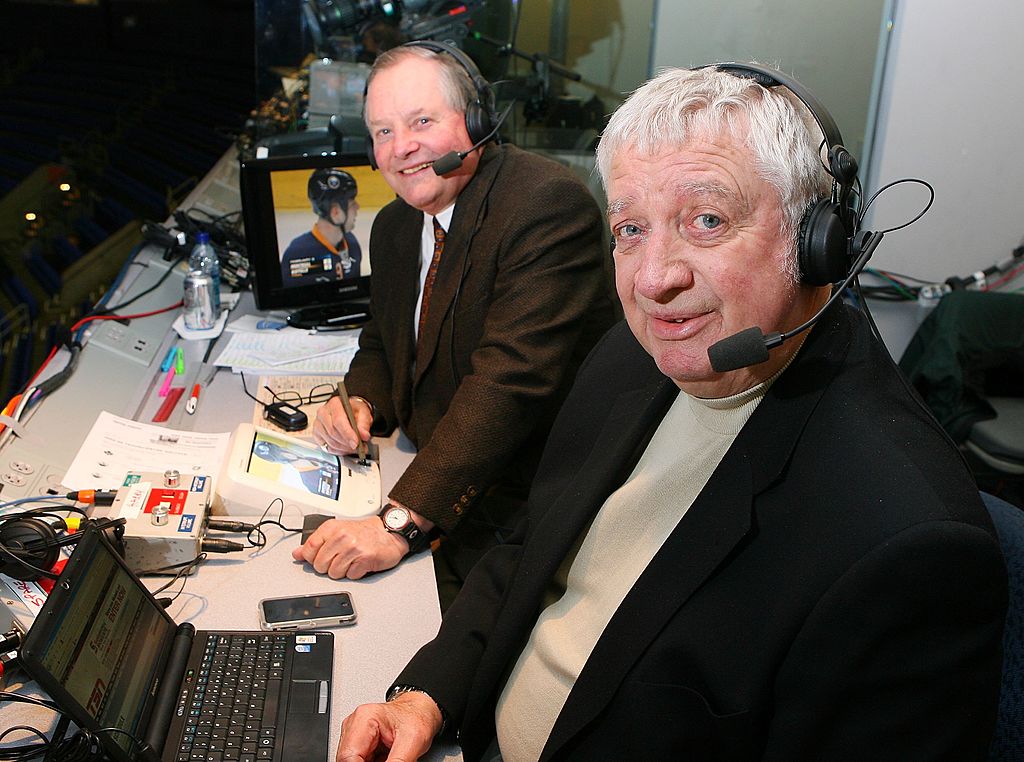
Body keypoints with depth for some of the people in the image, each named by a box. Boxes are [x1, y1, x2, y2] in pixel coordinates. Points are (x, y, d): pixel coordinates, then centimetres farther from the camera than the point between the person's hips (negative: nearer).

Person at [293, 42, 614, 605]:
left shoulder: (550, 205, -19)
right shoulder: (393, 226, 9)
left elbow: (511, 379, -28)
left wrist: (400, 522, -33)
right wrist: (360, 400, -3)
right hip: (438, 488, 8)